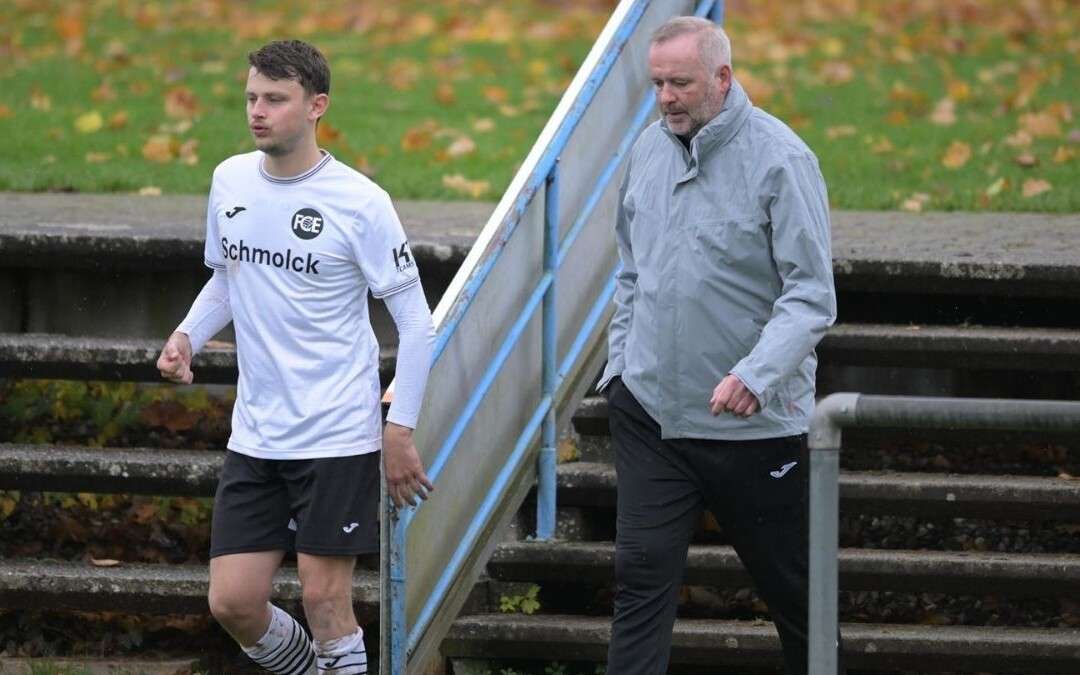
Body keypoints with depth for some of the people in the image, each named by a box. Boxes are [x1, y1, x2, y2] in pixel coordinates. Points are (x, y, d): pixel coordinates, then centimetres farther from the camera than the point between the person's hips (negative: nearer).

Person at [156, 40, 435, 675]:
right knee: (233, 603, 2)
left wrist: (400, 431, -11)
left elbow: (415, 320, -7)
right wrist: (189, 335, 0)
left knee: (326, 601, -4)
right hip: (255, 435, 5)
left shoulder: (359, 202, -12)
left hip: (338, 437, -5)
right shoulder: (230, 181, 4)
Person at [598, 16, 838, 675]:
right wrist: (621, 362, 13)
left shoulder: (781, 160, -13)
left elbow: (812, 294, -17)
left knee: (793, 589, 7)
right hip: (649, 411, 5)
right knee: (642, 572, -4)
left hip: (757, 423, -5)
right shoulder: (649, 150, 7)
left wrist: (755, 376, -28)